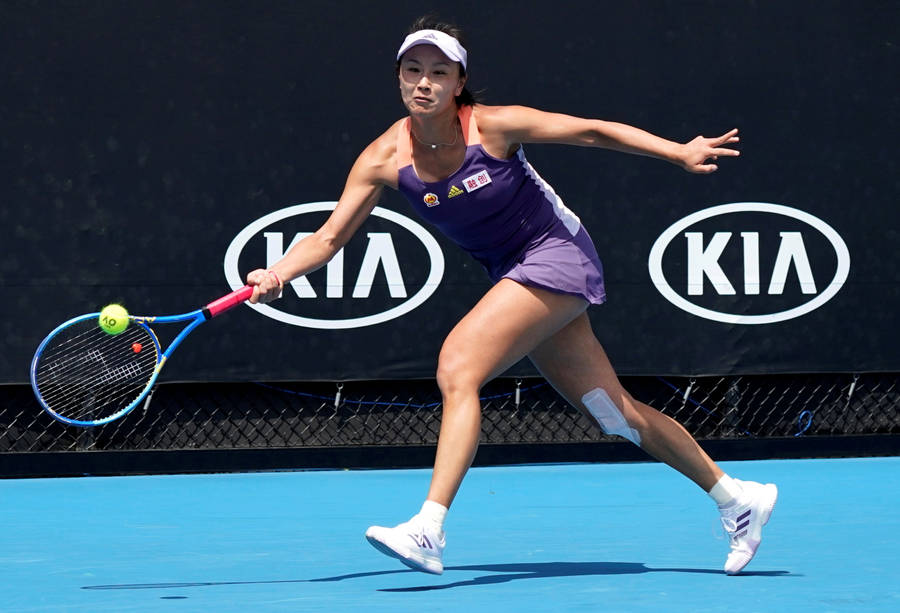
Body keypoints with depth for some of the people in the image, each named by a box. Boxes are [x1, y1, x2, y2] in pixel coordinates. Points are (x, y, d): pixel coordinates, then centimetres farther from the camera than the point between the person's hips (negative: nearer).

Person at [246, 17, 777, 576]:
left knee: (458, 366, -24)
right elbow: (328, 238, -7)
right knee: (615, 413, 10)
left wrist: (680, 153, -12)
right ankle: (736, 498, 25)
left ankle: (429, 530, -26)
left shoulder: (492, 126, -19)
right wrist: (277, 274, -25)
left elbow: (592, 131, -10)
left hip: (557, 253, -6)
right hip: (514, 274, 6)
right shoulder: (385, 160, -8)